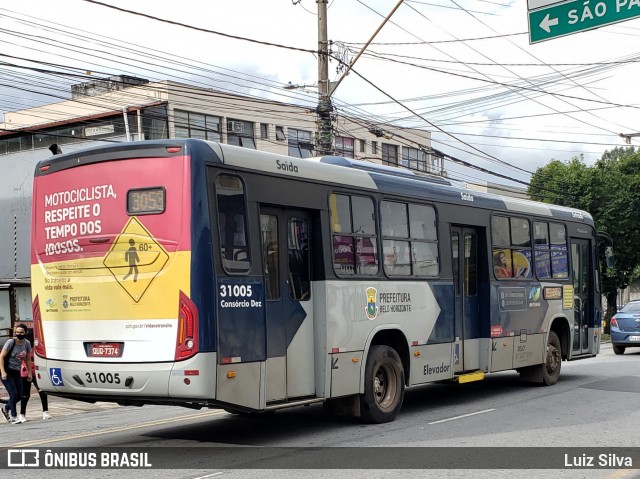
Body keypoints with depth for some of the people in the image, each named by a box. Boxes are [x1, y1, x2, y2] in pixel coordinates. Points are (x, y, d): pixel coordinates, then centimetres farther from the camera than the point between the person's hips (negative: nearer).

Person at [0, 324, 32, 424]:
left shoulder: (27, 343, -3)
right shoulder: (11, 342, -17)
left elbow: (28, 359, 10)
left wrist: (29, 372, 11)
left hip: (17, 372, 6)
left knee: (19, 395, 5)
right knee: (14, 394, -13)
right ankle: (13, 417, -1)